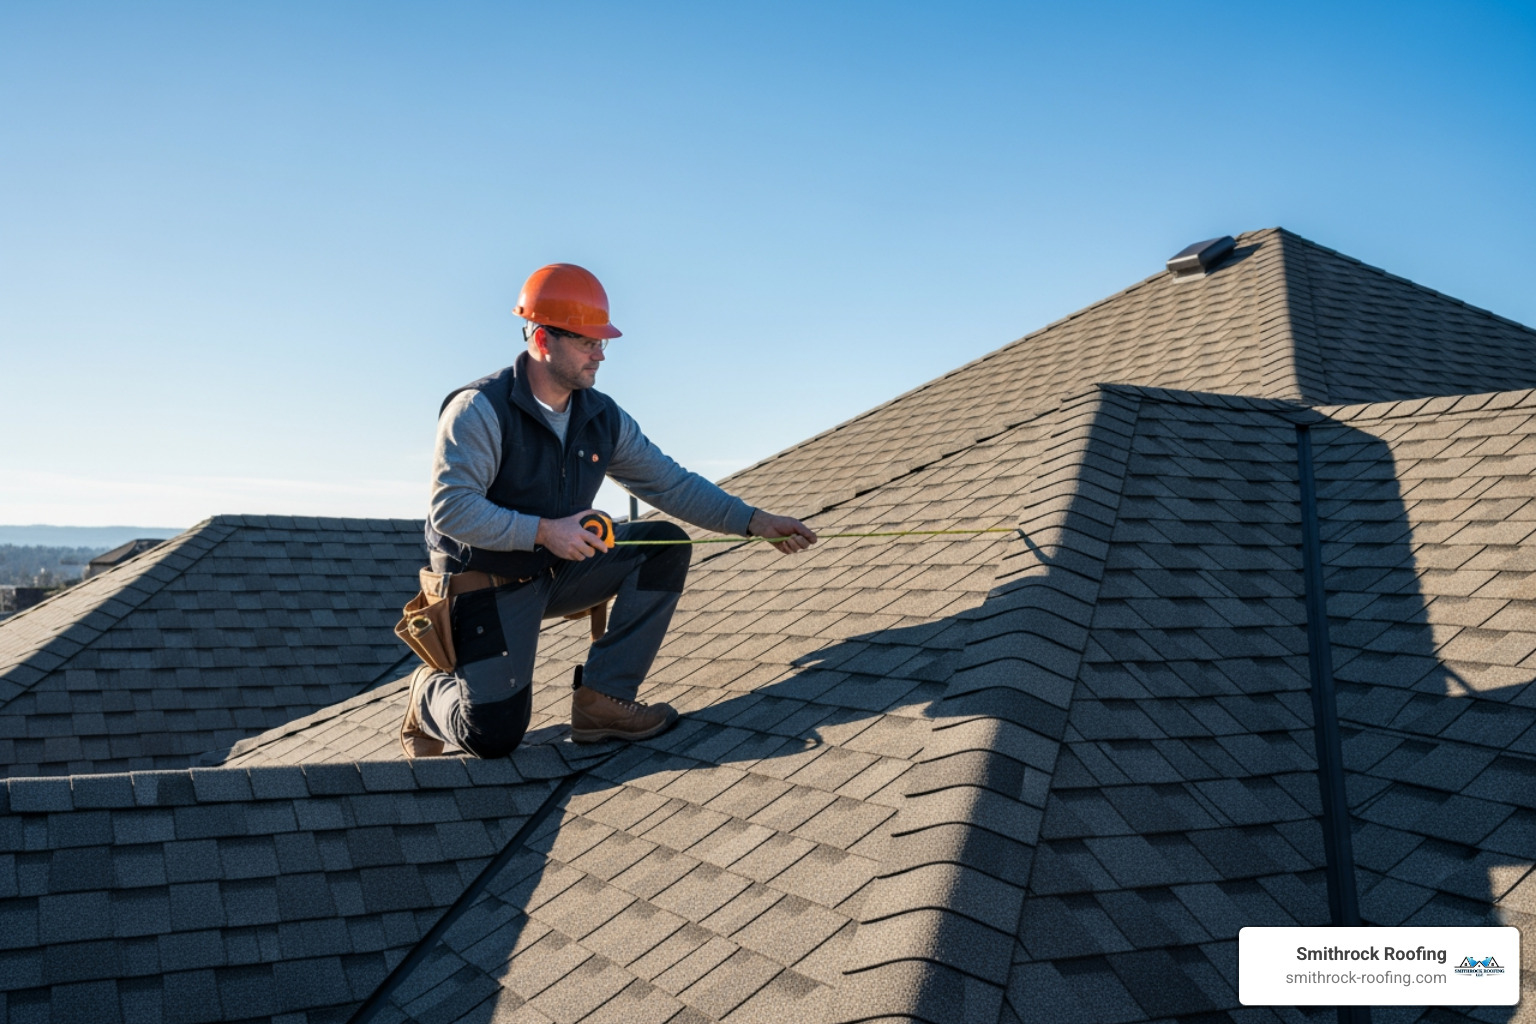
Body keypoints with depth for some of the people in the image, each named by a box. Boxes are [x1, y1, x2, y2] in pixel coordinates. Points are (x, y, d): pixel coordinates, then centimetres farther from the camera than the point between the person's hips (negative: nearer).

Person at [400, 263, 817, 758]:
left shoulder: (602, 417, 0)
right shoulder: (480, 410, -19)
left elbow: (671, 484, -1)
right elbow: (451, 510, -26)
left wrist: (754, 521, -11)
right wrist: (544, 531, -31)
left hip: (560, 570, 6)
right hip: (490, 583, -6)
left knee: (667, 546, -13)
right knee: (495, 736, -16)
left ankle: (602, 698, -10)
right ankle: (430, 691, 21)